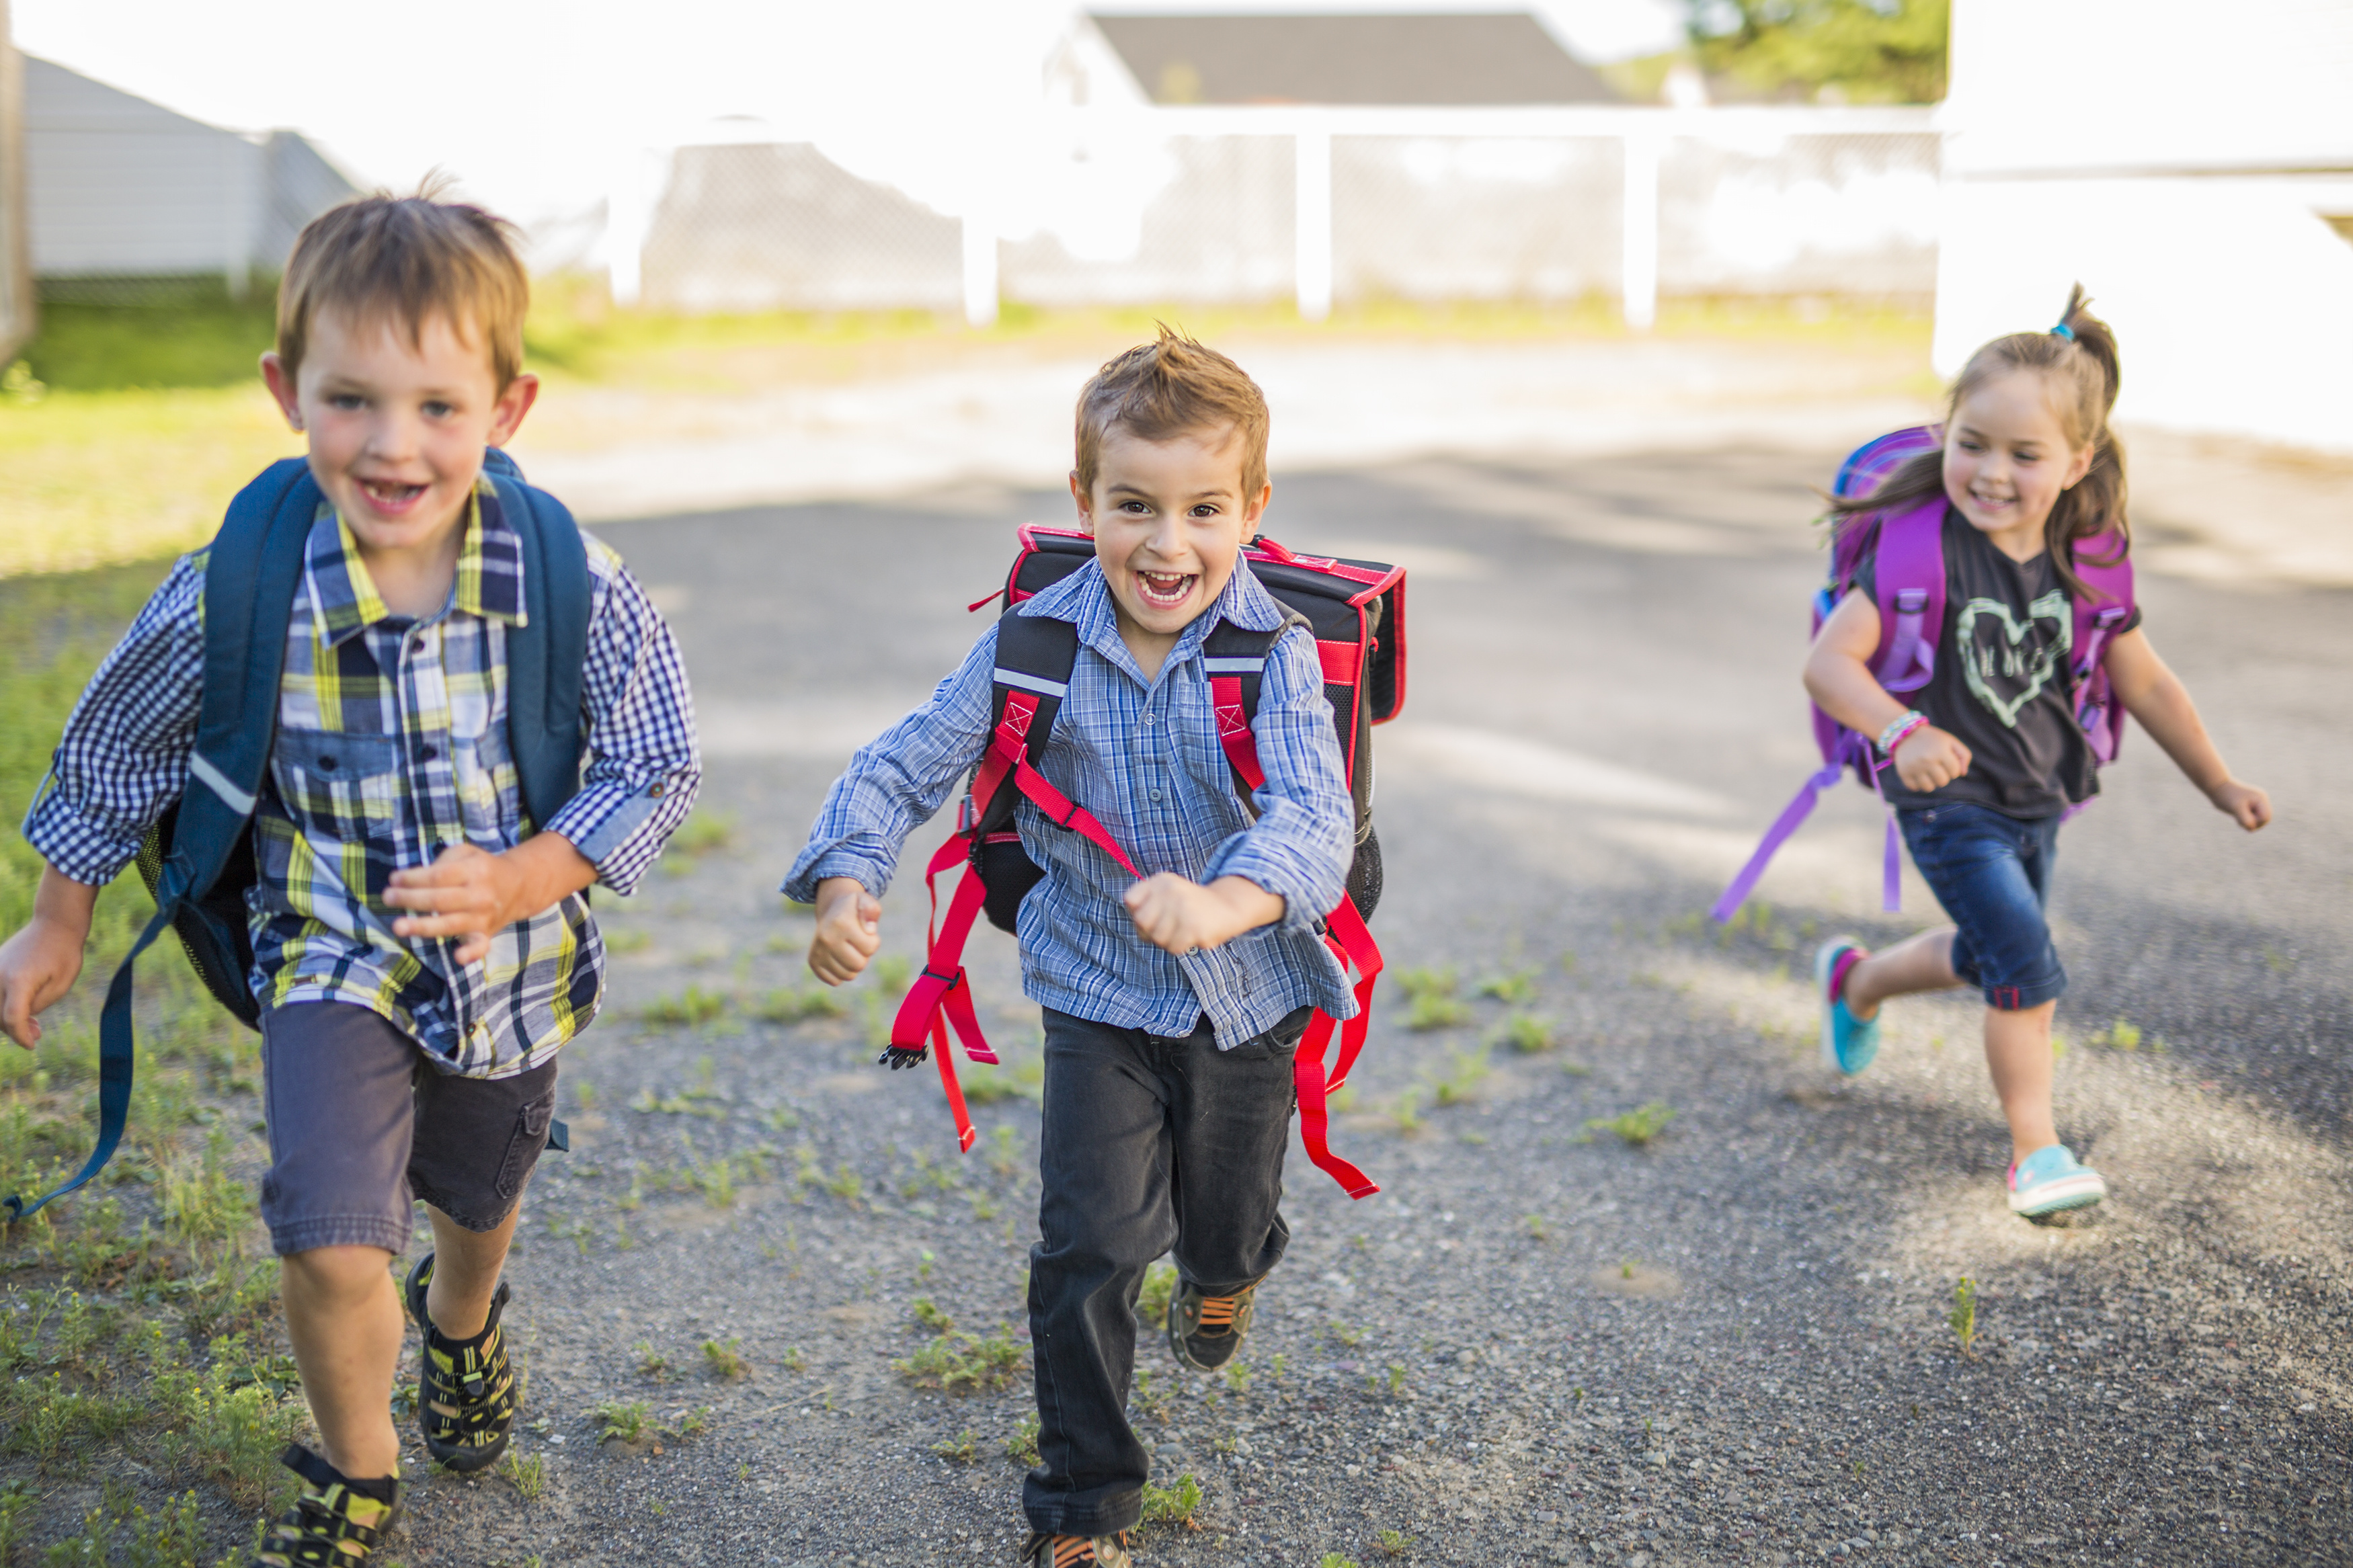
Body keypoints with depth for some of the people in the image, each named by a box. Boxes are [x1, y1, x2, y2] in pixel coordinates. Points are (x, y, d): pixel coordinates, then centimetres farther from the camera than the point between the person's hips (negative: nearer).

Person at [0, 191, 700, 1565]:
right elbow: (116, 744, -3)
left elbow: (659, 770, -11)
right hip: (334, 954, -1)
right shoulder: (237, 593, -21)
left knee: (477, 1199, 26)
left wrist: (523, 880, -26)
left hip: (515, 963, 2)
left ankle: (463, 1326, 64)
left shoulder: (577, 588, -23)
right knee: (332, 1245, -17)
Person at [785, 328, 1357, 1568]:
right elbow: (910, 764, -8)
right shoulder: (1035, 643, -14)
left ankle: (1221, 1276, 63)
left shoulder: (1274, 655, -20)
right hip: (1099, 994, 0)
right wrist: (846, 881, -26)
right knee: (1090, 1246, -6)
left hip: (1251, 993, 0)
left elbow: (1313, 812, -35)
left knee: (1230, 1220, 22)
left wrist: (1227, 901, -56)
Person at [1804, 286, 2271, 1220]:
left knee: (1985, 959, 22)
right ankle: (2034, 1149, 3)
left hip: (2036, 802, 6)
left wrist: (2219, 785, 12)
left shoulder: (2087, 561, -6)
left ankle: (1855, 981, 51)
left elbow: (2143, 682, 7)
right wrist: (1902, 732, -43)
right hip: (1950, 803, -6)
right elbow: (1829, 661, -26)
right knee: (2027, 966, -15)